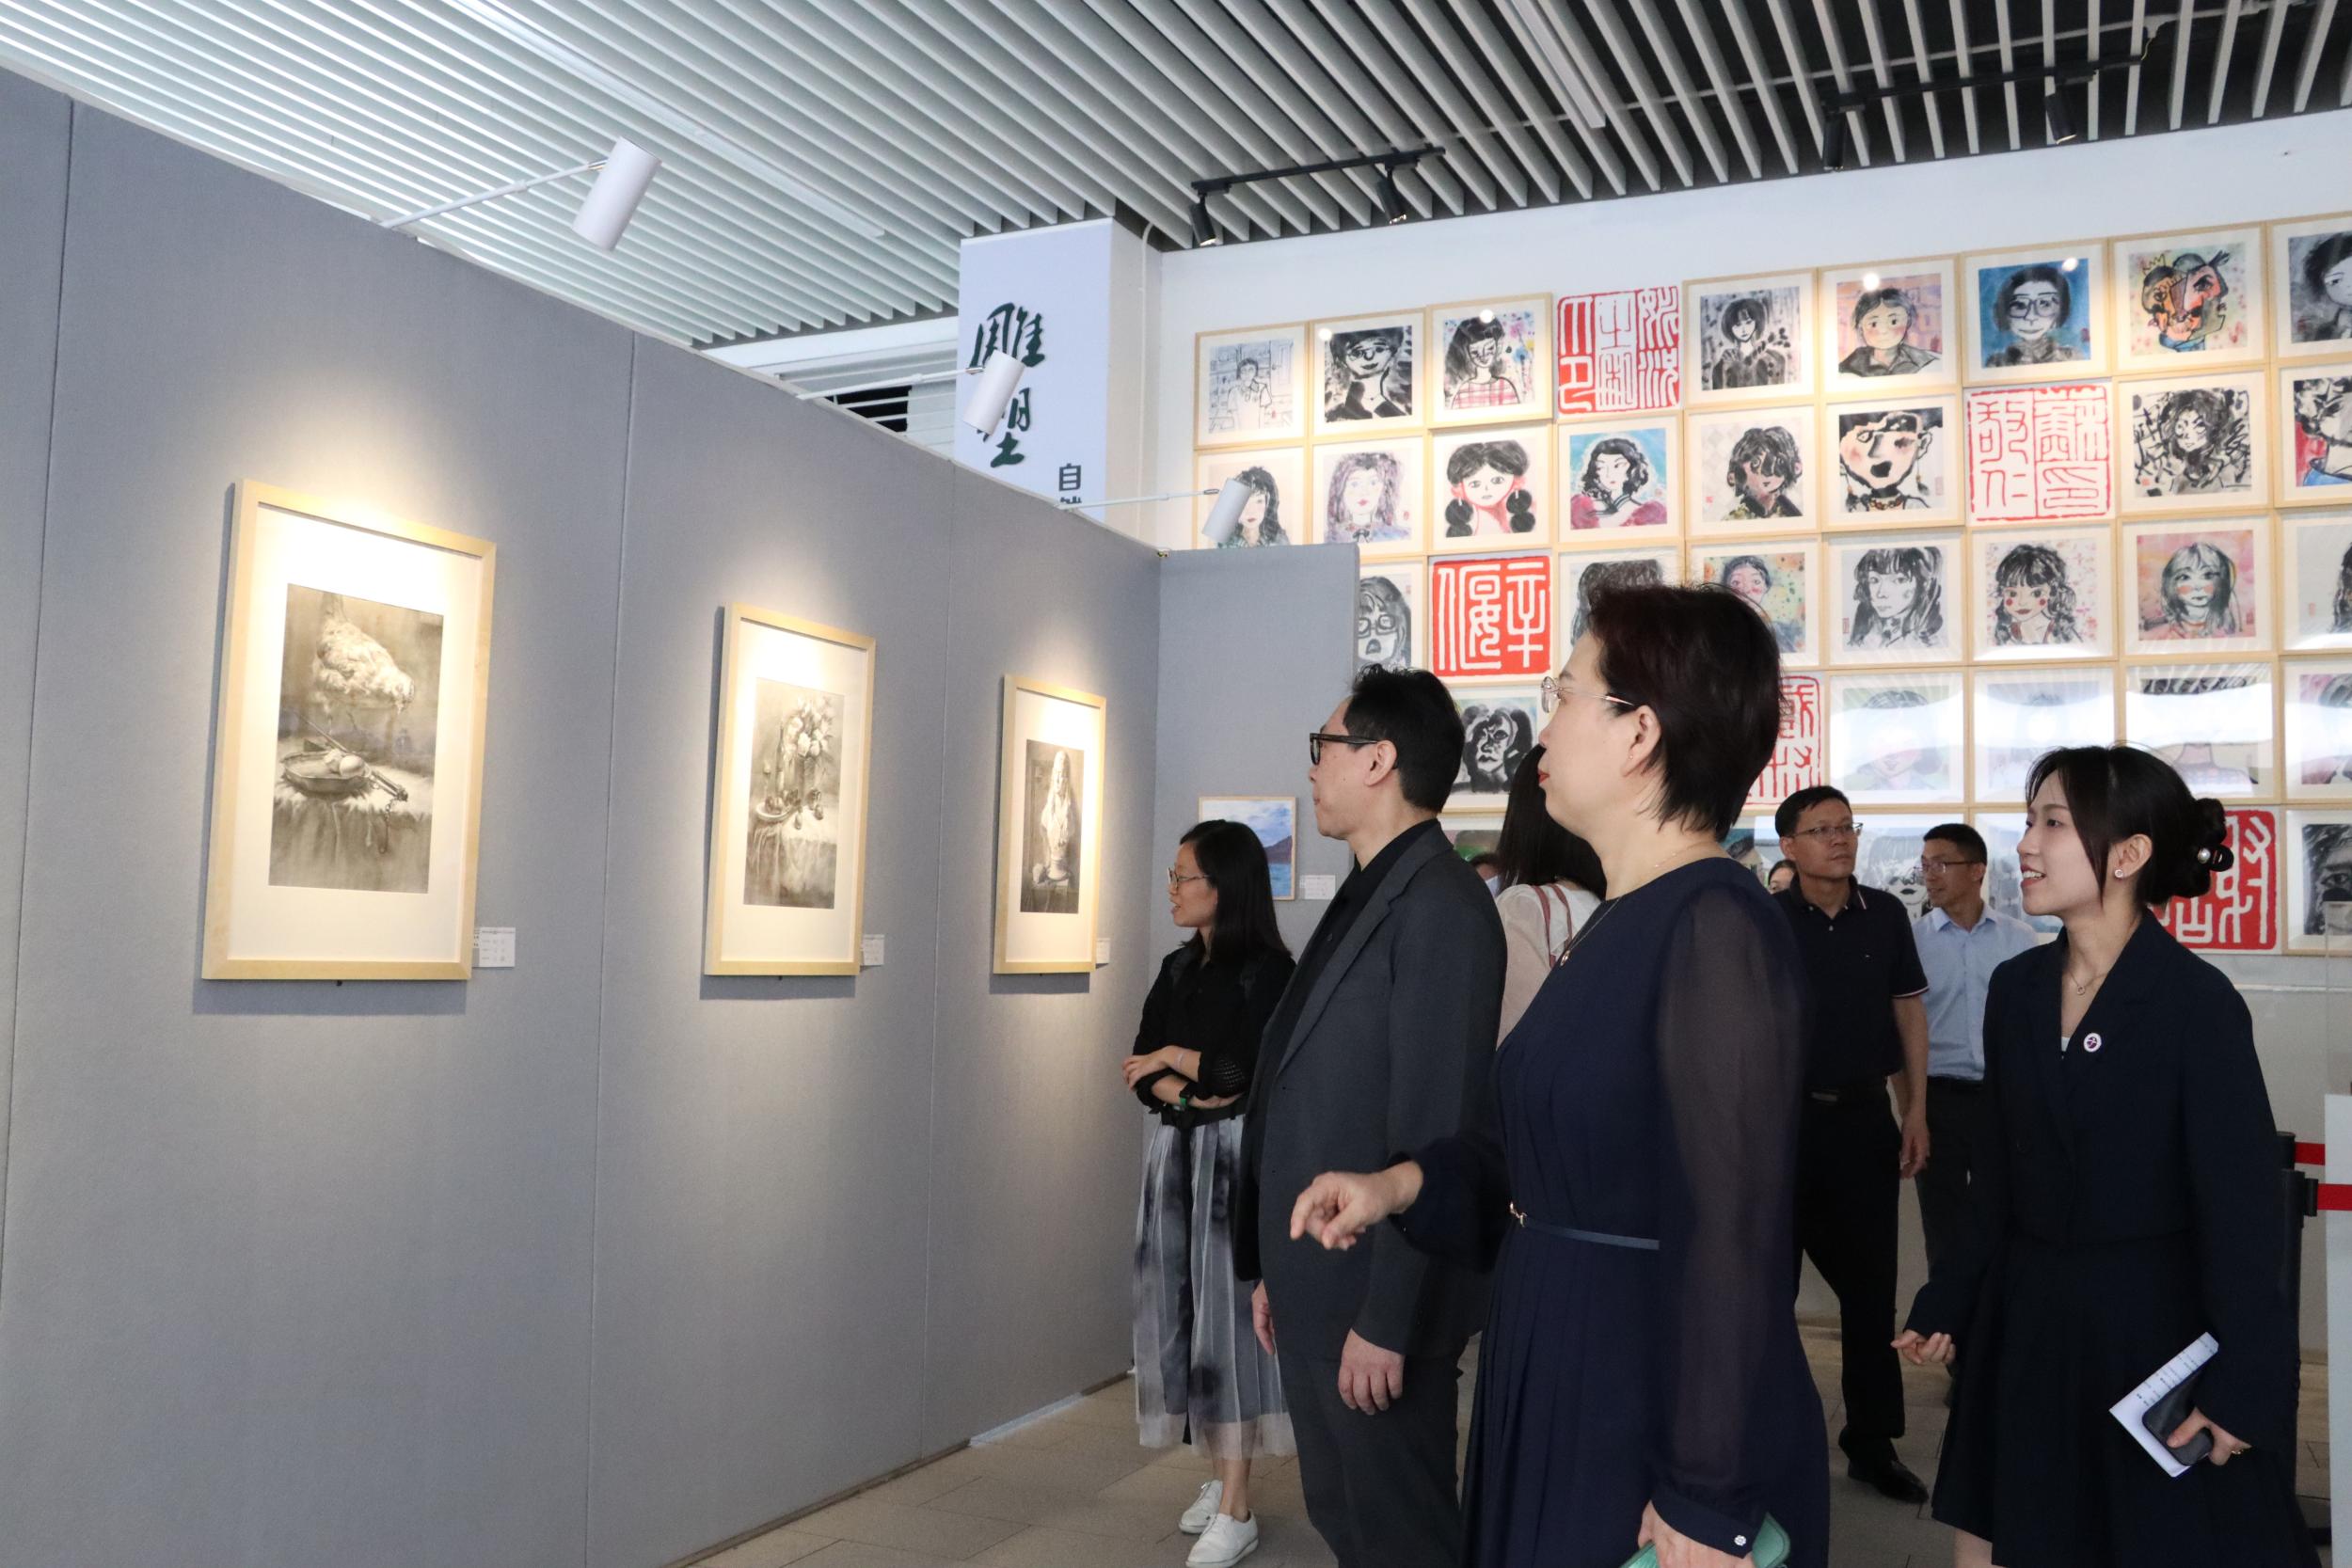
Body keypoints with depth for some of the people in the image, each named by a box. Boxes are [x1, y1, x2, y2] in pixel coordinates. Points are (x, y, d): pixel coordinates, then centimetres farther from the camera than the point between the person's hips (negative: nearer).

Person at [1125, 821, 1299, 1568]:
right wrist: (1185, 1092, -13)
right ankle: (1221, 1477, 21)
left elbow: (1254, 1074, -18)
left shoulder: (1267, 970, -9)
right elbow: (1141, 1069, 7)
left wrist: (1177, 1058, -6)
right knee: (1182, 1310, 8)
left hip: (1235, 1155, -7)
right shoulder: (1177, 969, 12)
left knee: (1226, 1312, -7)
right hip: (1175, 1151, 7)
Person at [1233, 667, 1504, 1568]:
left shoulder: (1439, 904, -17)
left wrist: (1385, 1318, -21)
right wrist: (1274, 1268, 13)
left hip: (1375, 1289, -9)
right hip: (1314, 1281, 9)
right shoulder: (1366, 896, 12)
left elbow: (1431, 1127, -21)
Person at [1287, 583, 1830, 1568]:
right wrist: (1402, 1183, -1)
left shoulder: (1715, 927, -21)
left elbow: (1735, 1239, -23)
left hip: (1655, 1403, -9)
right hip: (1555, 1379, 9)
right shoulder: (1620, 925, 8)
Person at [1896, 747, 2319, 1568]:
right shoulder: (2016, 988, 2)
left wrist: (2245, 1383, -15)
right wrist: (1947, 1305, 10)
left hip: (2156, 1325, -5)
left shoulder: (2197, 1001, -14)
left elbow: (2241, 1208, -14)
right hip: (2027, 1321, 5)